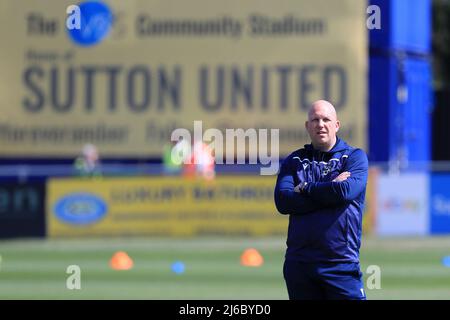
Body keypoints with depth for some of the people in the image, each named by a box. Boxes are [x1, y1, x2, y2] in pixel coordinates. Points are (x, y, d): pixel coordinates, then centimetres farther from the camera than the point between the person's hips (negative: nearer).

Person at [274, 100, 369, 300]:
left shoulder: (355, 156, 6)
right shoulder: (294, 161, 14)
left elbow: (345, 191, -15)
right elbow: (283, 201, -4)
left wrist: (305, 189, -2)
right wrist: (329, 189, -9)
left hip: (341, 263, -3)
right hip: (299, 263, 3)